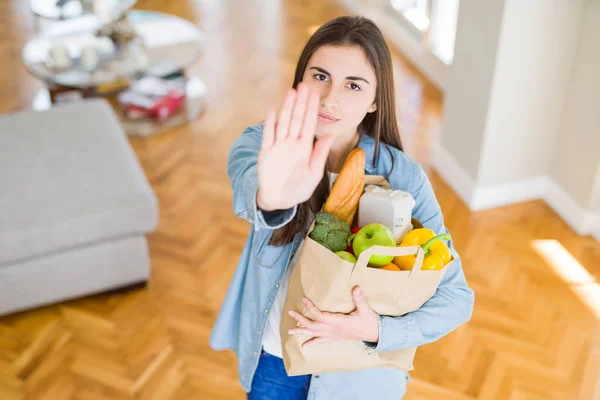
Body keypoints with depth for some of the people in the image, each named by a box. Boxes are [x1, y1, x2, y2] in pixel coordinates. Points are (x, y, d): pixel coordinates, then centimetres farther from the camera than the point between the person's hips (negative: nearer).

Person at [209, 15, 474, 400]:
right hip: (270, 359, 2)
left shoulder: (402, 178, -20)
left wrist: (378, 331, -30)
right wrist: (272, 197, -62)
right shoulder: (267, 146, -16)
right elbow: (247, 180, -40)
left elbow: (457, 298, -16)